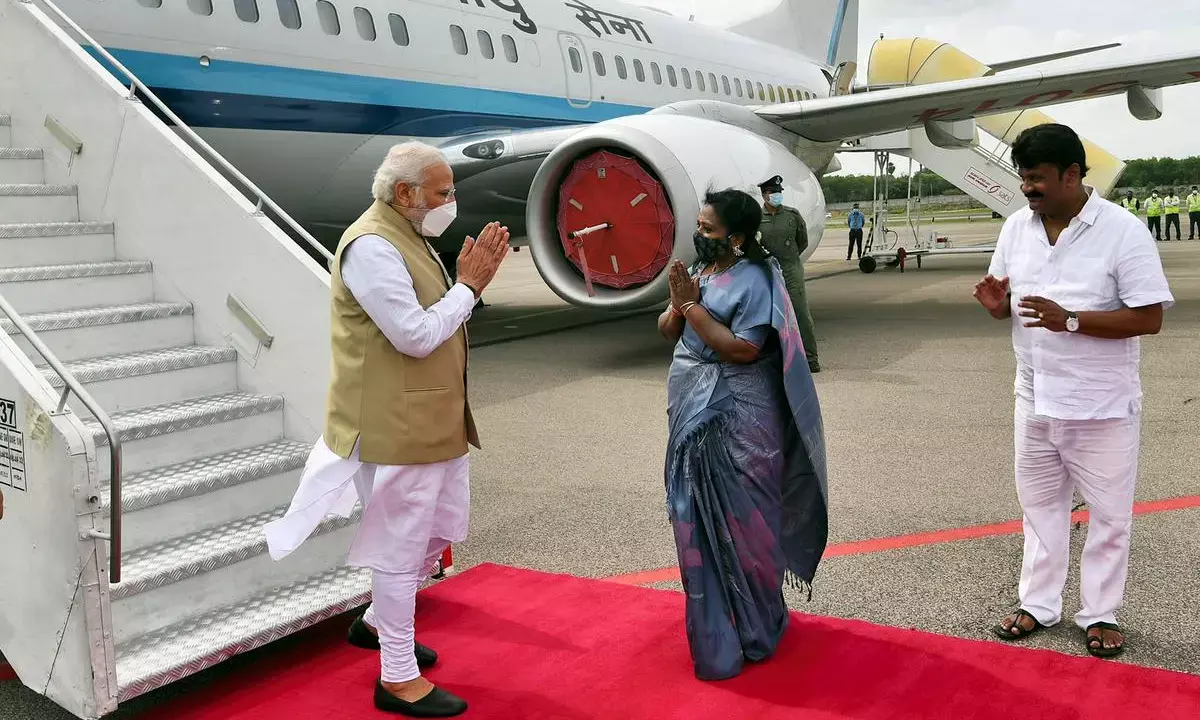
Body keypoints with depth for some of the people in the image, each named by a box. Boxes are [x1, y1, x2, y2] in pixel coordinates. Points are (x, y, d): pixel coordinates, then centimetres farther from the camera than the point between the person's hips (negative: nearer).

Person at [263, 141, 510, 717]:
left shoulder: (407, 238, 13)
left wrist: (469, 281, 5)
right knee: (401, 546, 1)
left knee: (443, 527, 21)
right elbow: (416, 336, -23)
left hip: (434, 420, 10)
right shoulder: (371, 246, -19)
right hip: (398, 426, -10)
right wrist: (469, 286, -14)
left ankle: (376, 622, 41)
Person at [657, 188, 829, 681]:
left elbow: (743, 350, -22)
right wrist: (677, 306, -10)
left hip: (734, 425, -8)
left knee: (736, 526, 0)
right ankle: (716, 626, 29)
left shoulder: (754, 280, -14)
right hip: (695, 419, 8)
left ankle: (750, 631, 18)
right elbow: (665, 331, 11)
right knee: (700, 523, 13)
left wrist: (692, 305, -18)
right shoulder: (701, 271, 10)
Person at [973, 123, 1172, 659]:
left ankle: (1100, 614, 25)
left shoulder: (1123, 231, -16)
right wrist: (996, 304, -14)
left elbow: (1149, 317, -17)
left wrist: (1070, 320, -28)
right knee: (1040, 504, 16)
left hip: (1101, 404, -5)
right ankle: (1039, 604, 30)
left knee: (1109, 513, 9)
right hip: (1035, 398, 5)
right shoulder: (1017, 228, 1)